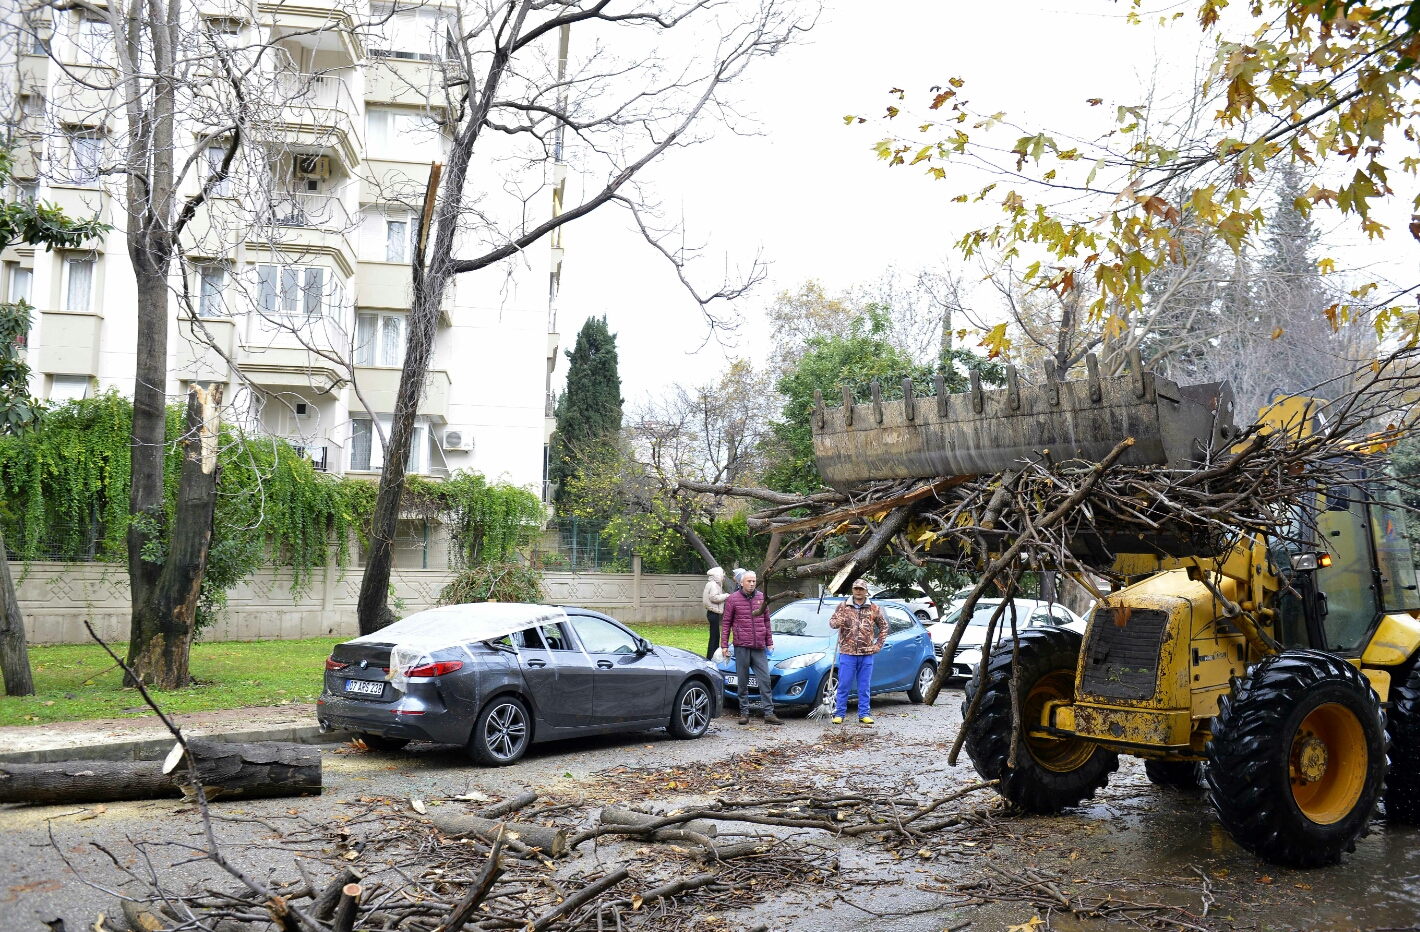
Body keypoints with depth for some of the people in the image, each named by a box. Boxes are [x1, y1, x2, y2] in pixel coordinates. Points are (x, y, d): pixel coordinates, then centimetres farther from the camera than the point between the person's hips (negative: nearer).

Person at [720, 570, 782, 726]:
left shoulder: (761, 598, 10)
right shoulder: (733, 599, 0)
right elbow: (726, 623, 2)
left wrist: (769, 641, 14)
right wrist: (724, 644, -3)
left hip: (759, 648, 3)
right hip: (741, 647, -3)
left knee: (765, 680, 0)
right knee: (743, 682, 4)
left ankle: (769, 714, 2)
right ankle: (744, 713, 13)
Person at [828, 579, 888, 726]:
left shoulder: (873, 609, 7)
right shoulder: (843, 606, 6)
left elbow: (884, 626, 16)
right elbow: (831, 622, 3)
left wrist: (878, 645, 8)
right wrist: (837, 622, -21)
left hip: (866, 654, 1)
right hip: (847, 653, -1)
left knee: (865, 687, 7)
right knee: (843, 685, 0)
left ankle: (864, 715, 14)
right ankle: (839, 714, 6)